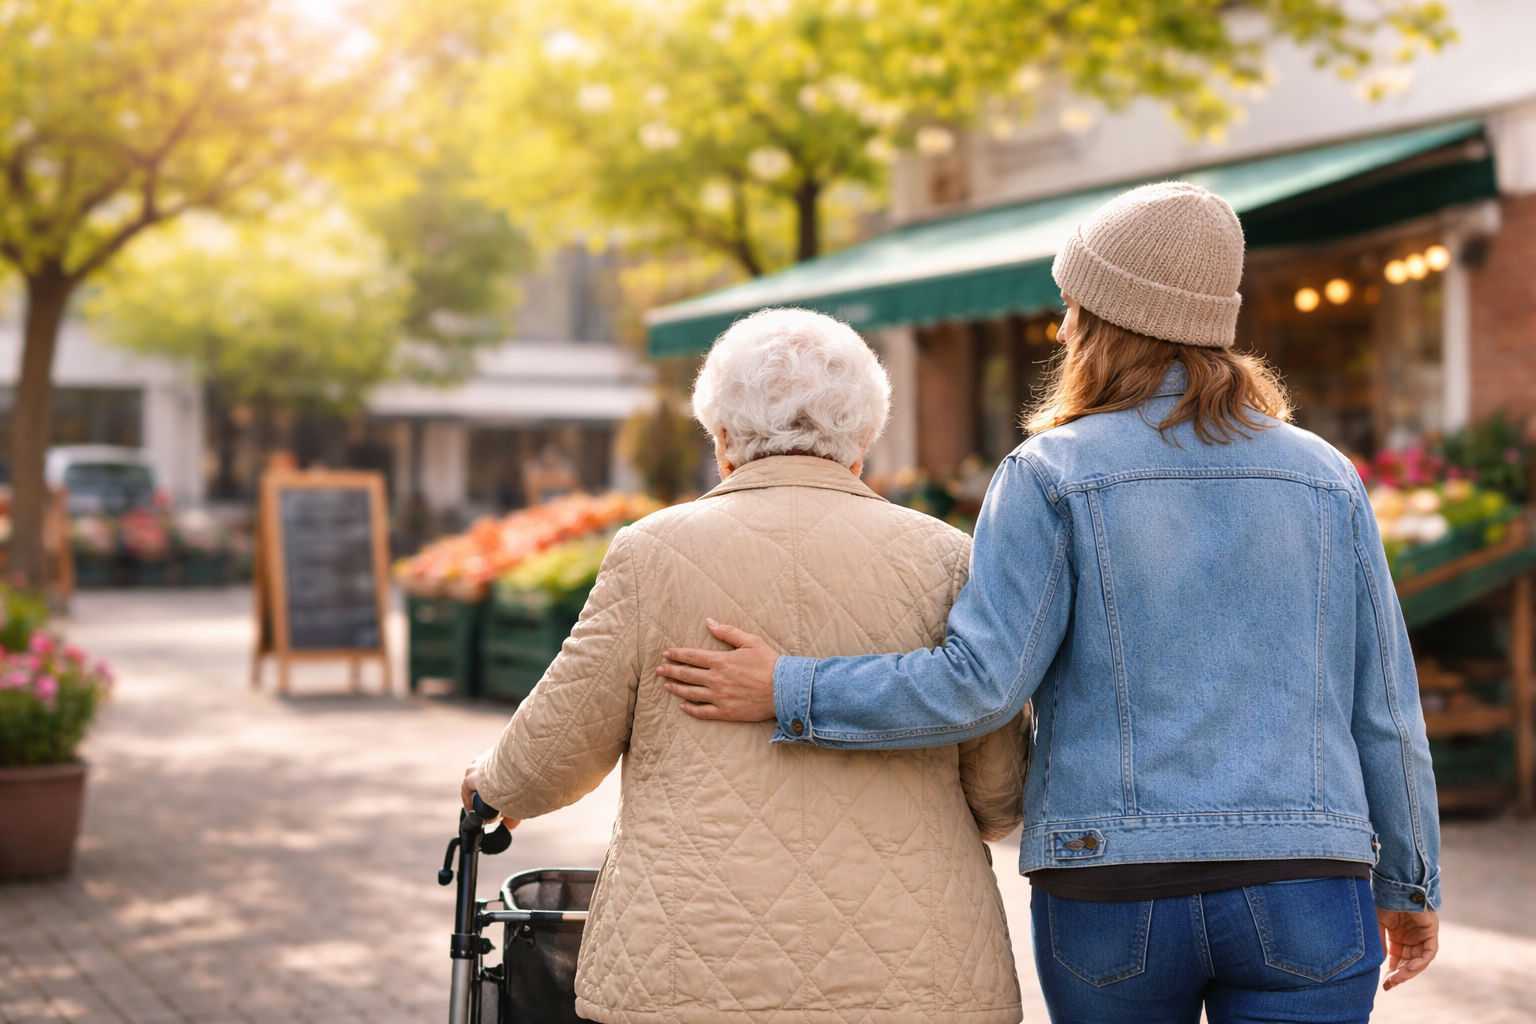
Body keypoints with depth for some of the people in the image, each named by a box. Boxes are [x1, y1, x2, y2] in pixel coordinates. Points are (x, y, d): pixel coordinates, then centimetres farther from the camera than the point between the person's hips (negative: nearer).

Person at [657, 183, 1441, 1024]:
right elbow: (1384, 709, 8)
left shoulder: (1051, 476, -4)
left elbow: (981, 681, -13)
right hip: (1303, 892, 1)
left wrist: (788, 694, -4)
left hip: (1110, 891, -1)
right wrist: (1410, 885, 19)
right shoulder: (1327, 480, 6)